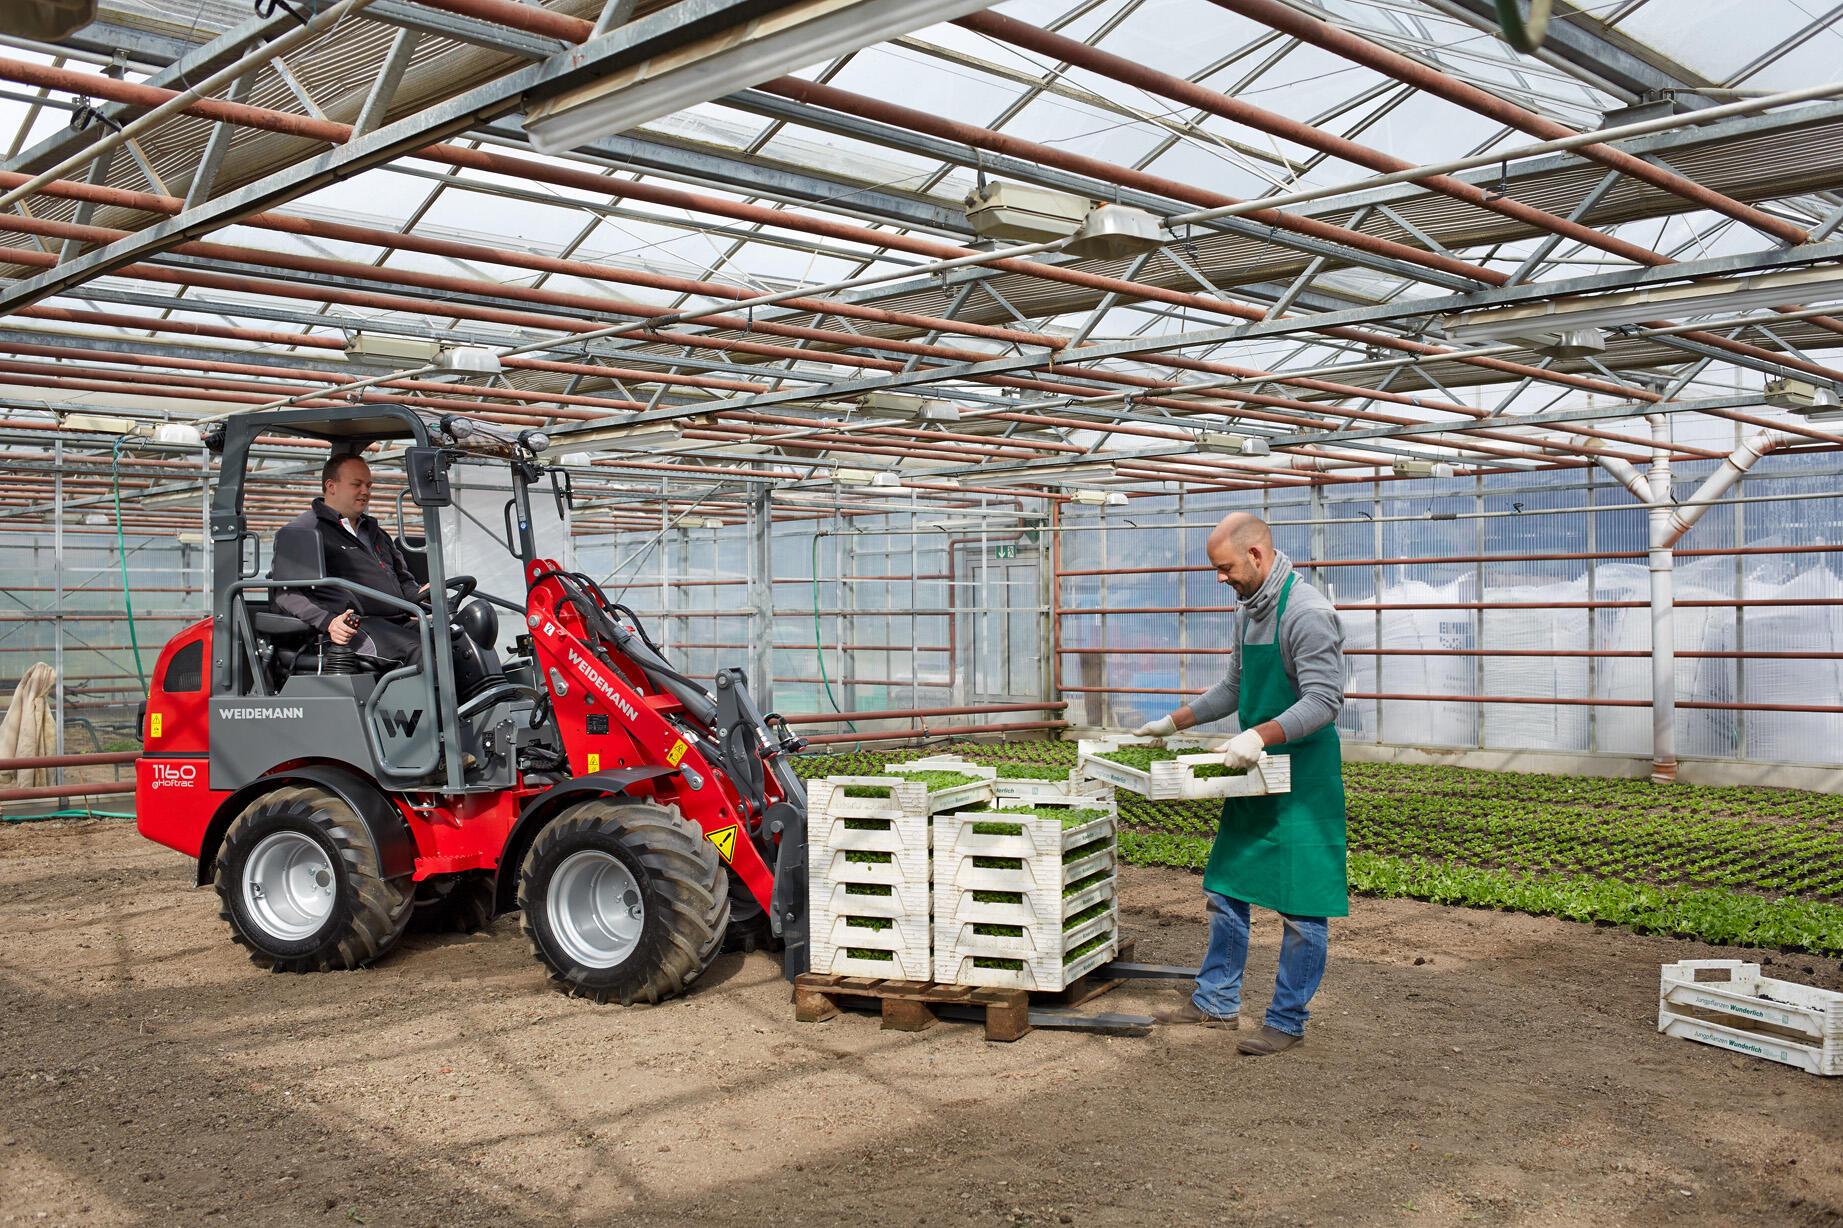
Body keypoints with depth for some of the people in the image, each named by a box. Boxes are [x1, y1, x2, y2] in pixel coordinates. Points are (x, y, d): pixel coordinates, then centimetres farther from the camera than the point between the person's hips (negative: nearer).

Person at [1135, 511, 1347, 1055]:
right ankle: (1217, 1002, 26)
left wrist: (1260, 735, -35)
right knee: (1225, 888, 14)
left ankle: (1287, 1022, 9)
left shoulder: (1307, 613, -18)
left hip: (1303, 780, -9)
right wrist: (1173, 723, 20)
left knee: (1302, 907, -1)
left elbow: (1324, 700, -24)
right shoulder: (1250, 610, 11)